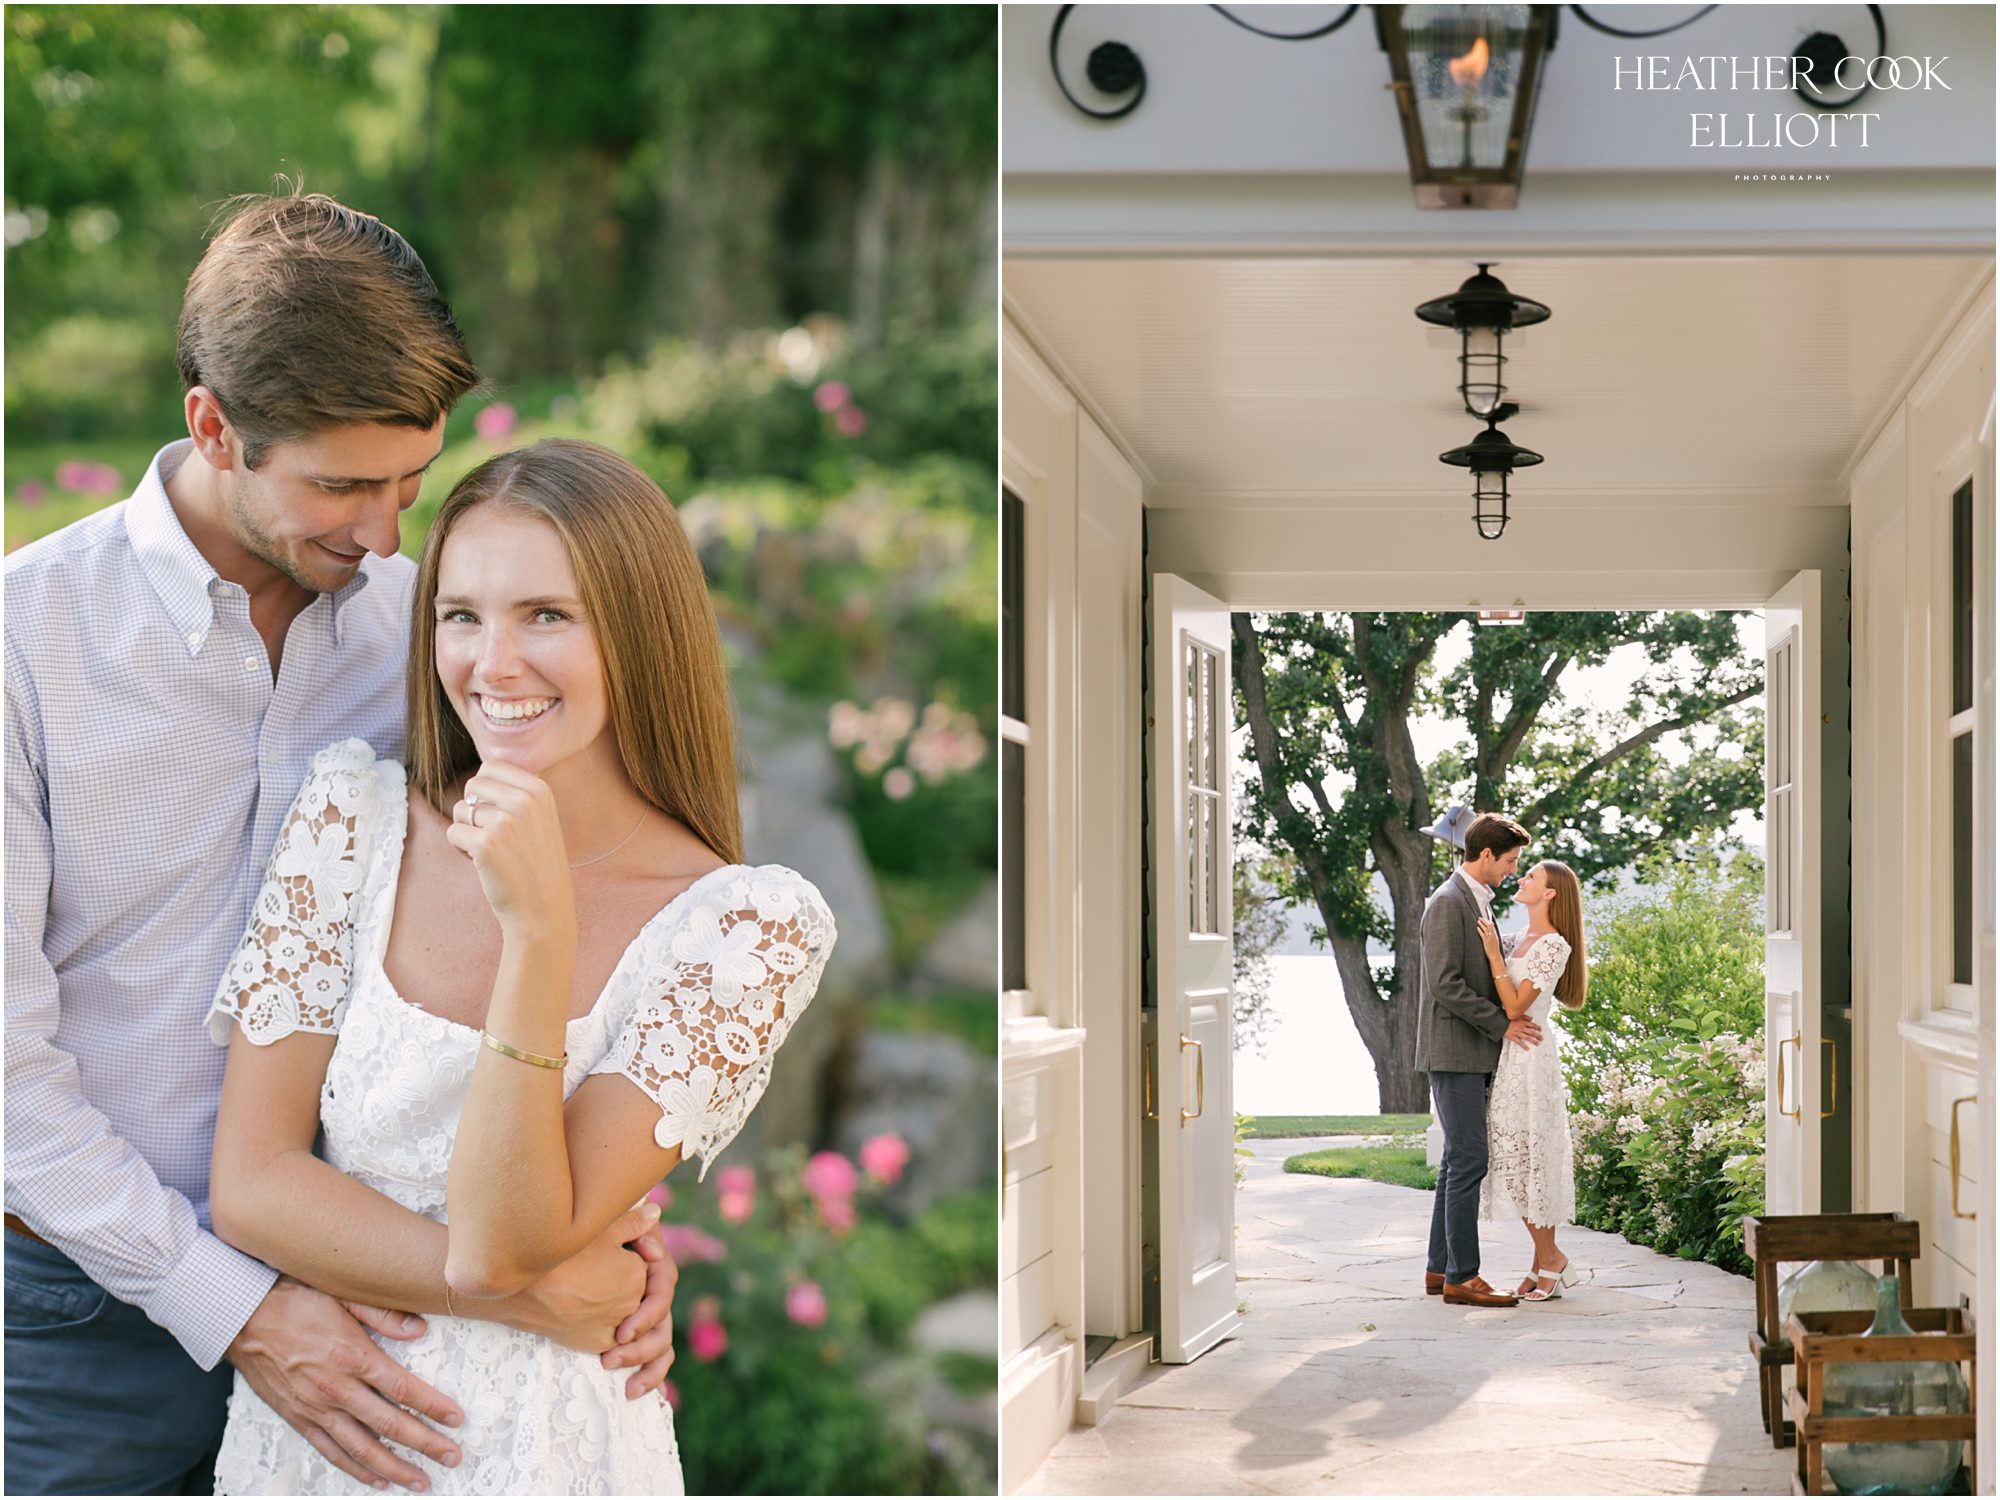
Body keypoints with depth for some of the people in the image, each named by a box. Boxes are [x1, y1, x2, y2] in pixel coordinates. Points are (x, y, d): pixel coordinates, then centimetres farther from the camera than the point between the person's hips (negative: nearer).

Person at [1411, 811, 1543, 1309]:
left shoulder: (1478, 901, 17)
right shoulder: (1448, 903, -14)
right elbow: (1446, 984, -20)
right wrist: (1502, 1025, -16)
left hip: (1475, 1055, 10)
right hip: (1454, 1052, -10)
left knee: (1458, 1161, 12)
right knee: (1469, 1160, -10)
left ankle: (1441, 1267, 17)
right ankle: (1461, 1276, -8)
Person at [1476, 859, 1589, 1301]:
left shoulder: (1553, 945, -11)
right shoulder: (1518, 940, 14)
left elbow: (1515, 1006, -17)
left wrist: (1494, 955, -17)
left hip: (1530, 1060, -9)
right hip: (1507, 1059, 9)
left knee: (1526, 1157, -6)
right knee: (1517, 1162, 8)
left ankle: (1549, 1258, 2)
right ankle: (1544, 1263, 12)